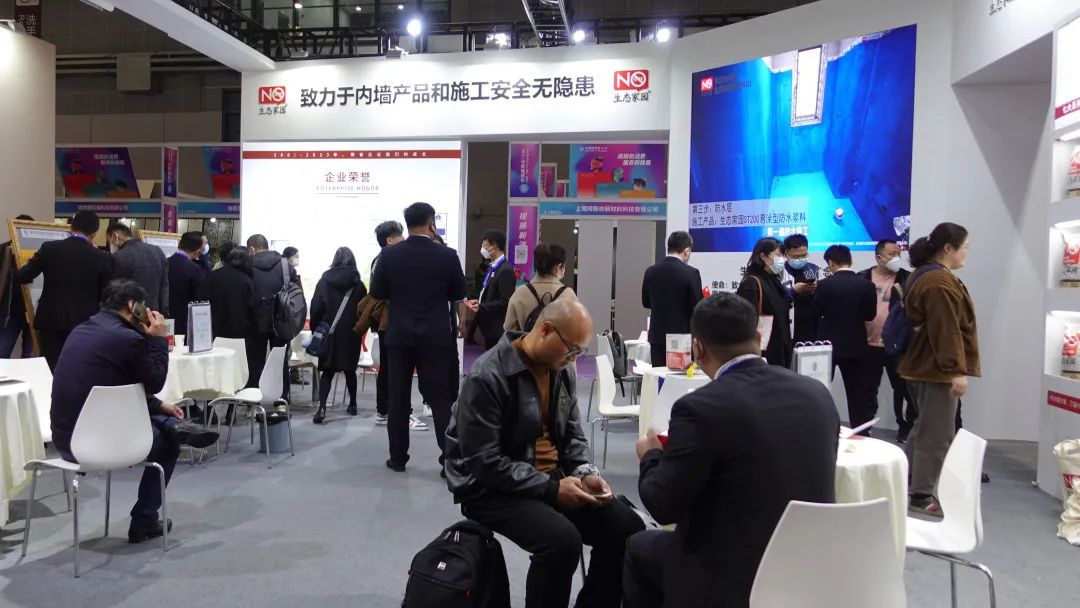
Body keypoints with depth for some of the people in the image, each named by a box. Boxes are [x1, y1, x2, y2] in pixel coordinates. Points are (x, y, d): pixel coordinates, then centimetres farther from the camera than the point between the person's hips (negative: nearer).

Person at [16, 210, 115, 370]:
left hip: (50, 322, 1)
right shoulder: (104, 258, -7)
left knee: (51, 371, 8)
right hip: (84, 325, -1)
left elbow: (21, 277, 3)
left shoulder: (49, 248, -3)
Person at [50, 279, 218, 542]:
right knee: (167, 441, 20)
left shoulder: (80, 331, 11)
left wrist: (159, 406, 19)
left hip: (64, 438, 8)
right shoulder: (128, 338, -17)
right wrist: (158, 339, 1)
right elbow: (154, 383, -3)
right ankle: (144, 522, 22)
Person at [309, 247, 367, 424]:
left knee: (328, 370, 1)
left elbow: (316, 308, -3)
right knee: (349, 369, 15)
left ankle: (322, 407, -15)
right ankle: (352, 404, 24)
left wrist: (316, 329, 4)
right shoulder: (358, 284, -3)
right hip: (351, 333, 0)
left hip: (329, 332, 0)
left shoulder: (324, 281, -2)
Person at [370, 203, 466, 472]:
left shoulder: (389, 255, -4)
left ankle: (398, 457, 16)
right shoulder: (447, 255, -7)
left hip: (399, 336, 1)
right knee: (442, 398, 3)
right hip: (437, 337, -1)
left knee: (398, 398, 10)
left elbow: (377, 294, 3)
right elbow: (458, 294, 3)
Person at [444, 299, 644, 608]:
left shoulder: (563, 370, 3)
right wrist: (551, 489, -23)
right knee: (562, 539, -32)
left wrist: (586, 473, -7)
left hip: (553, 477, 7)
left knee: (627, 527, -8)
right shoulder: (487, 377, -21)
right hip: (493, 488, -7)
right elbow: (485, 463, -23)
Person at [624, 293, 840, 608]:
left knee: (639, 549, 21)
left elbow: (664, 507, -12)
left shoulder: (700, 407, -21)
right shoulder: (817, 393, -2)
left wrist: (651, 457, 7)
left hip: (735, 580, -6)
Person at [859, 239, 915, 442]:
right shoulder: (863, 278, 3)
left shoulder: (906, 278, 0)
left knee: (903, 388, 7)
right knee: (868, 389, 12)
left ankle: (905, 426, 22)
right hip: (869, 344, 1)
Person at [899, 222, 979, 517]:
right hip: (937, 369, -11)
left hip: (924, 365, 11)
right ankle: (921, 496, 6)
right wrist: (956, 370, -24)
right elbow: (946, 330, -24)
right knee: (937, 435, -2)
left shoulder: (924, 274, 15)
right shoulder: (940, 282, -19)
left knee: (925, 428, 19)